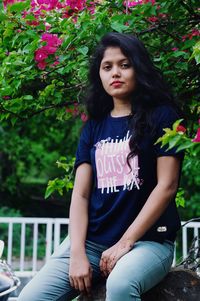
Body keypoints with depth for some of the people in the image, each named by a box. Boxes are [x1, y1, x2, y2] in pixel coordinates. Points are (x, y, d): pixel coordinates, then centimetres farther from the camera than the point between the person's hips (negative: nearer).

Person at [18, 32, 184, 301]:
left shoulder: (161, 116, 2)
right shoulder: (94, 127, 14)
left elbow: (166, 186, -6)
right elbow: (80, 194, 7)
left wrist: (124, 243, -12)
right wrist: (77, 254, -8)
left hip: (148, 239, -4)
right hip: (91, 240, 4)